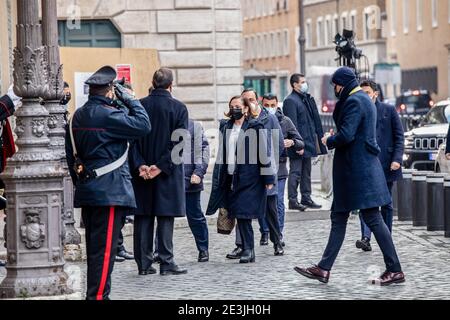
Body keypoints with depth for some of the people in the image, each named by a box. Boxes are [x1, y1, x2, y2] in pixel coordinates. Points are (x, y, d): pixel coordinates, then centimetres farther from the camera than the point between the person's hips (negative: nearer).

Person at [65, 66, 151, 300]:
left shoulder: (77, 116, 11)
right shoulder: (107, 115, -15)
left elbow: (71, 154, 16)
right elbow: (143, 125, -15)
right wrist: (129, 99, -5)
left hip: (87, 192, 9)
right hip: (109, 191, -9)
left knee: (94, 246, 15)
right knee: (105, 247, -6)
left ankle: (94, 292, 21)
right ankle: (98, 294, -7)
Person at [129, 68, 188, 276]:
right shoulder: (178, 108, -6)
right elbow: (180, 142, -12)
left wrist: (139, 165, -7)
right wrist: (161, 166, -13)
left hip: (142, 172, 3)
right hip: (168, 173, -3)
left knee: (143, 218, 7)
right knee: (165, 217, 1)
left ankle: (144, 264, 9)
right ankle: (166, 263, 1)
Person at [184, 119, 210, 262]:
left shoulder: (194, 126, 4)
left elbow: (203, 150, 0)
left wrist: (199, 172, -9)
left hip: (189, 179, -1)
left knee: (195, 216, 6)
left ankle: (203, 250, 18)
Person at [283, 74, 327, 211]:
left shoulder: (307, 98, 16)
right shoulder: (291, 101, -13)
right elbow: (292, 125, -18)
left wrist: (318, 138, 16)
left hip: (307, 143, 9)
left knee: (306, 172, 13)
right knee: (295, 172, -5)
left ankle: (306, 198, 20)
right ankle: (293, 201, -1)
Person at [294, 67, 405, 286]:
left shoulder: (353, 102, -15)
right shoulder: (363, 100, 17)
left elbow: (346, 135, -23)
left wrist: (329, 141, -6)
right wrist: (335, 137, 10)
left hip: (357, 168, -11)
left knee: (372, 218, -7)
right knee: (338, 218, 11)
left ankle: (395, 270, -4)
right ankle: (324, 269, 13)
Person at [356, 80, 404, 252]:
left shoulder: (389, 110, 2)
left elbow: (399, 136, 0)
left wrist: (397, 159, -10)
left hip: (386, 165, 0)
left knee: (386, 204, 9)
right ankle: (366, 238, -20)